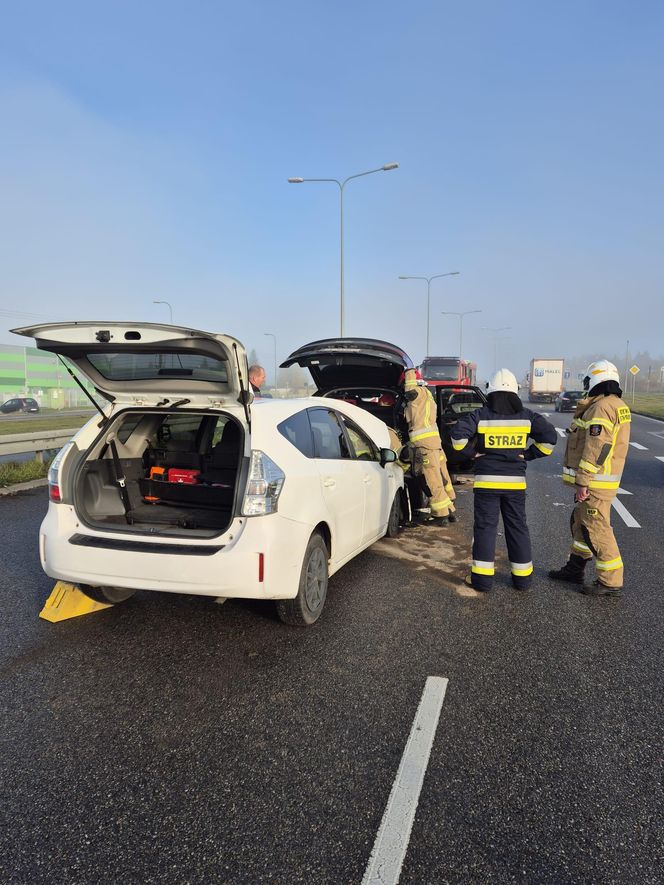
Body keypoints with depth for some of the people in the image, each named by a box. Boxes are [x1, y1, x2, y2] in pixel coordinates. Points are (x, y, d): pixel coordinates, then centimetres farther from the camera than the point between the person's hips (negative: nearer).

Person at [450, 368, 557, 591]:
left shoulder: (480, 415, -6)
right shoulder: (526, 416, 1)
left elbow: (458, 434, -17)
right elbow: (549, 436, -3)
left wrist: (473, 452, -3)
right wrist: (528, 455, 5)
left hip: (486, 480, -2)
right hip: (515, 481, 2)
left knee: (485, 527, 4)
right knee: (518, 527, 13)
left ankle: (482, 577, 7)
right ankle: (522, 577, 20)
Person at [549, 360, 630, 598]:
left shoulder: (601, 407, -18)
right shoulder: (618, 406, 14)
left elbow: (596, 449, -23)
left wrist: (582, 482, -21)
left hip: (595, 483, -10)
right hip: (606, 479, 10)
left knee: (596, 529, -4)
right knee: (581, 523, 19)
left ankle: (611, 583, 3)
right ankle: (575, 569, 31)